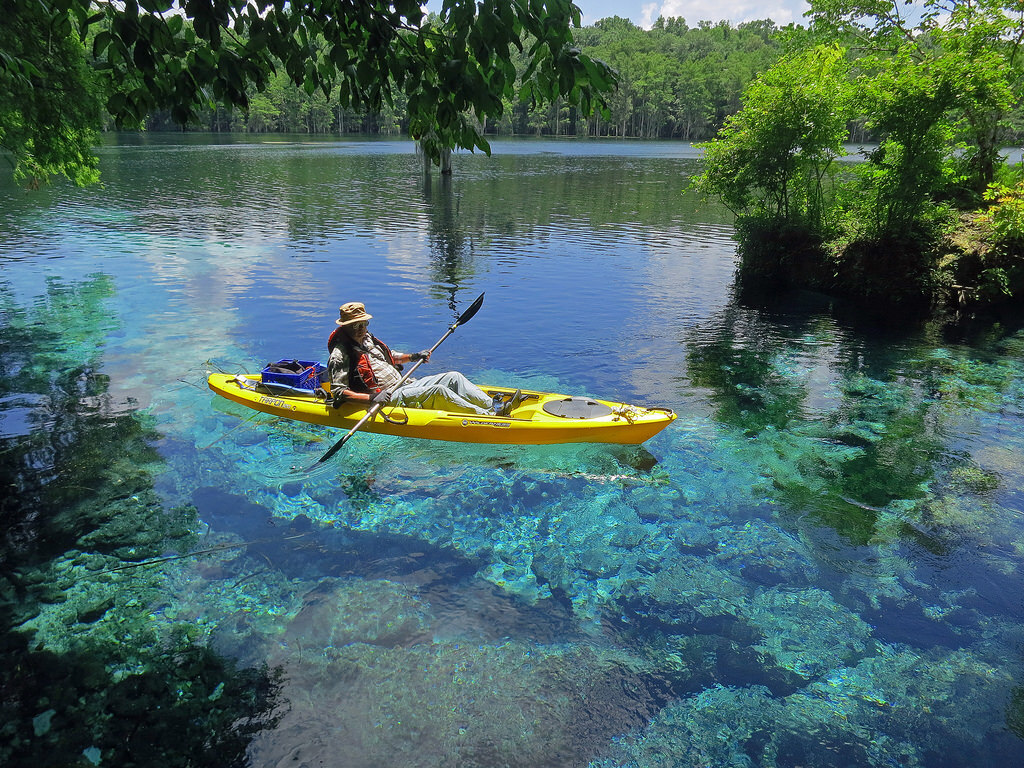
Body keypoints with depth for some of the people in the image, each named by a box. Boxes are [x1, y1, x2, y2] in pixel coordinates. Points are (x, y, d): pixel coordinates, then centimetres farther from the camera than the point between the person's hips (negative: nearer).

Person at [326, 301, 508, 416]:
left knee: (453, 377, -5)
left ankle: (492, 405, -12)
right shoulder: (340, 355, -11)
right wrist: (371, 398, -29)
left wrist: (413, 357, 17)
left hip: (403, 385, 9)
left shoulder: (367, 339, 15)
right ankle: (488, 414, -27)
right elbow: (338, 392, -17)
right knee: (437, 391, -28)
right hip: (390, 399, -9)